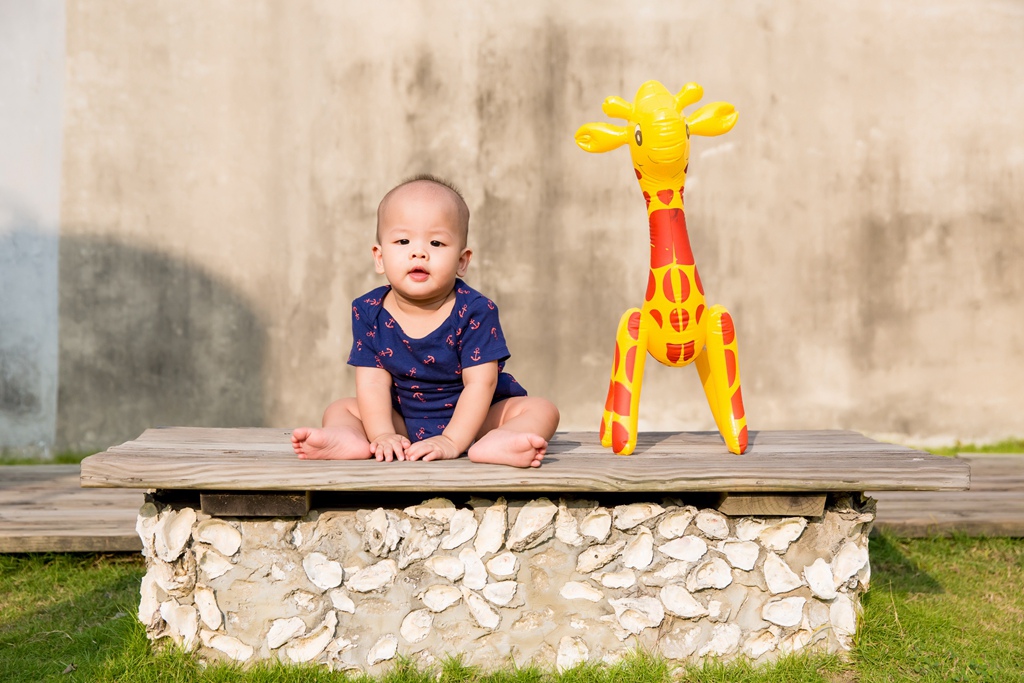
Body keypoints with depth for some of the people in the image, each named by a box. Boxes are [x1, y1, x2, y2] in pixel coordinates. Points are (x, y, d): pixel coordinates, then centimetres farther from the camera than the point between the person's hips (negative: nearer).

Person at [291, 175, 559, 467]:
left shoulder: (474, 311, -18)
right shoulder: (369, 312, -8)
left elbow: (480, 382, -21)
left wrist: (451, 441, -29)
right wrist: (383, 435, -25)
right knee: (339, 408, -4)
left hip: (472, 417, -3)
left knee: (541, 410, -22)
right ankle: (349, 439, -36)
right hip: (403, 420, 3)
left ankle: (494, 445, -52)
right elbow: (373, 380, -10)